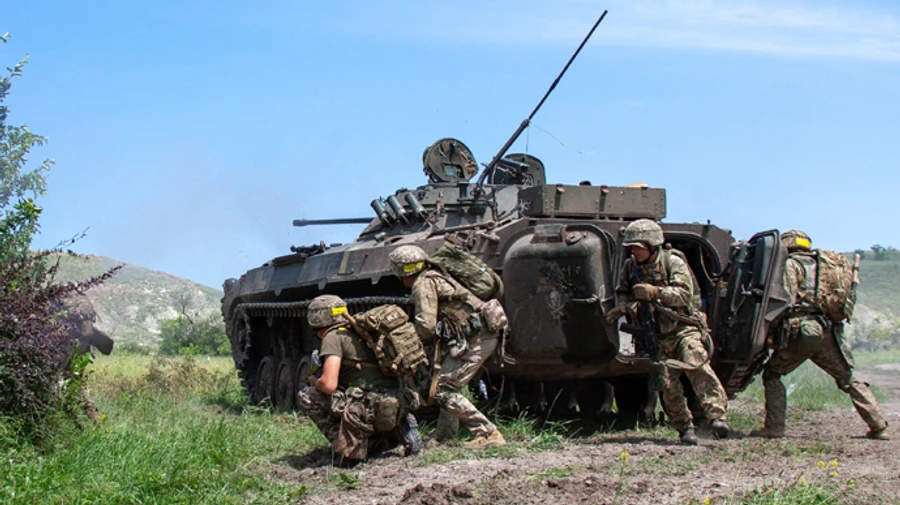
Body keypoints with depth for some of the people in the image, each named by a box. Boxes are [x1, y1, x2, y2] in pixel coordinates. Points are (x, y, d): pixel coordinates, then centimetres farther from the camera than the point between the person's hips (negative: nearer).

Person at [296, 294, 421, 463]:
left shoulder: (333, 336, -4)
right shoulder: (357, 333, 22)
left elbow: (329, 385, -14)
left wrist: (314, 381, 8)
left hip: (373, 408, -8)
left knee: (306, 397, -1)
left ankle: (350, 449, -2)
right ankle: (397, 431, 12)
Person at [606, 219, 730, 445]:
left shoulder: (673, 262, -6)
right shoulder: (630, 266, 8)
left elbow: (685, 293, -16)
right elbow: (622, 293, 20)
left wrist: (656, 292, -27)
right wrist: (624, 306, -2)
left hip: (684, 327, -4)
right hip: (658, 337, 4)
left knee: (698, 367, -23)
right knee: (668, 385, -4)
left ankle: (717, 417, -29)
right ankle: (685, 429, 5)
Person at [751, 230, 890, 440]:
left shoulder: (791, 264, 4)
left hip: (803, 330, -6)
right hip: (830, 332, 6)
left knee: (772, 374, 5)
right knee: (848, 380, 17)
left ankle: (774, 427, -5)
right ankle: (879, 427, 12)